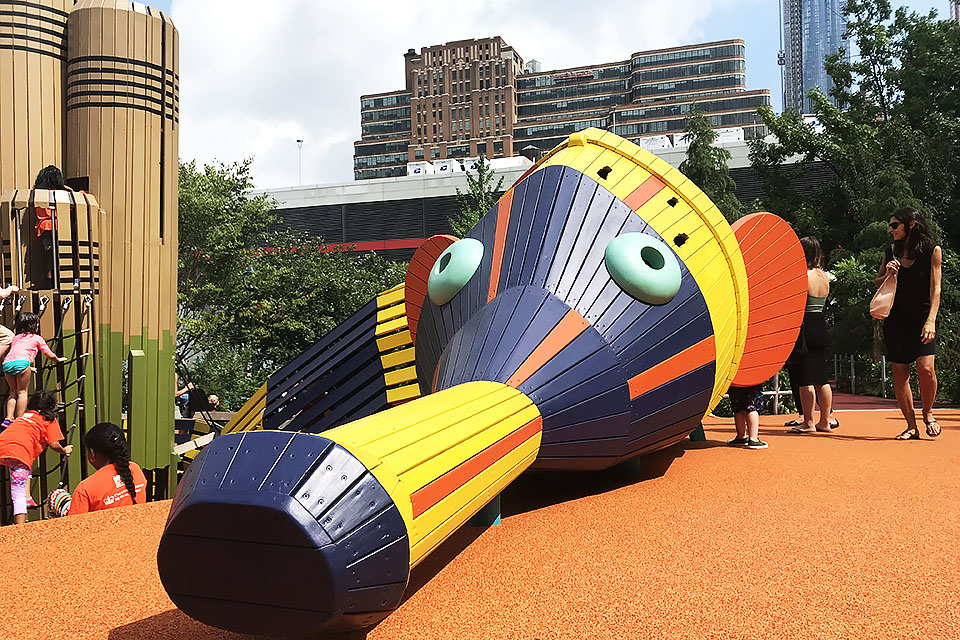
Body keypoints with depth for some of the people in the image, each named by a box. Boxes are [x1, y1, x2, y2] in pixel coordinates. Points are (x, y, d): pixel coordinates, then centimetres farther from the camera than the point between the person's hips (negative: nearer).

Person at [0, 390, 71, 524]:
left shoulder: (24, 416, 33)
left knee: (26, 469, 34)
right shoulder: (50, 420, 15)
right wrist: (64, 450, 27)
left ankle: (26, 499, 23)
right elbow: (54, 445, 8)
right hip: (18, 452, -6)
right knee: (19, 496, -10)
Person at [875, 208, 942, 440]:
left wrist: (931, 320, -18)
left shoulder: (932, 250, -2)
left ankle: (927, 412, 10)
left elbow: (935, 288, -7)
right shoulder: (890, 252, 9)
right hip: (895, 320, 4)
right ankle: (912, 427, 10)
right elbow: (876, 283, 18)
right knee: (899, 373, 0)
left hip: (922, 318, -4)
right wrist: (887, 274, -5)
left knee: (925, 368, -17)